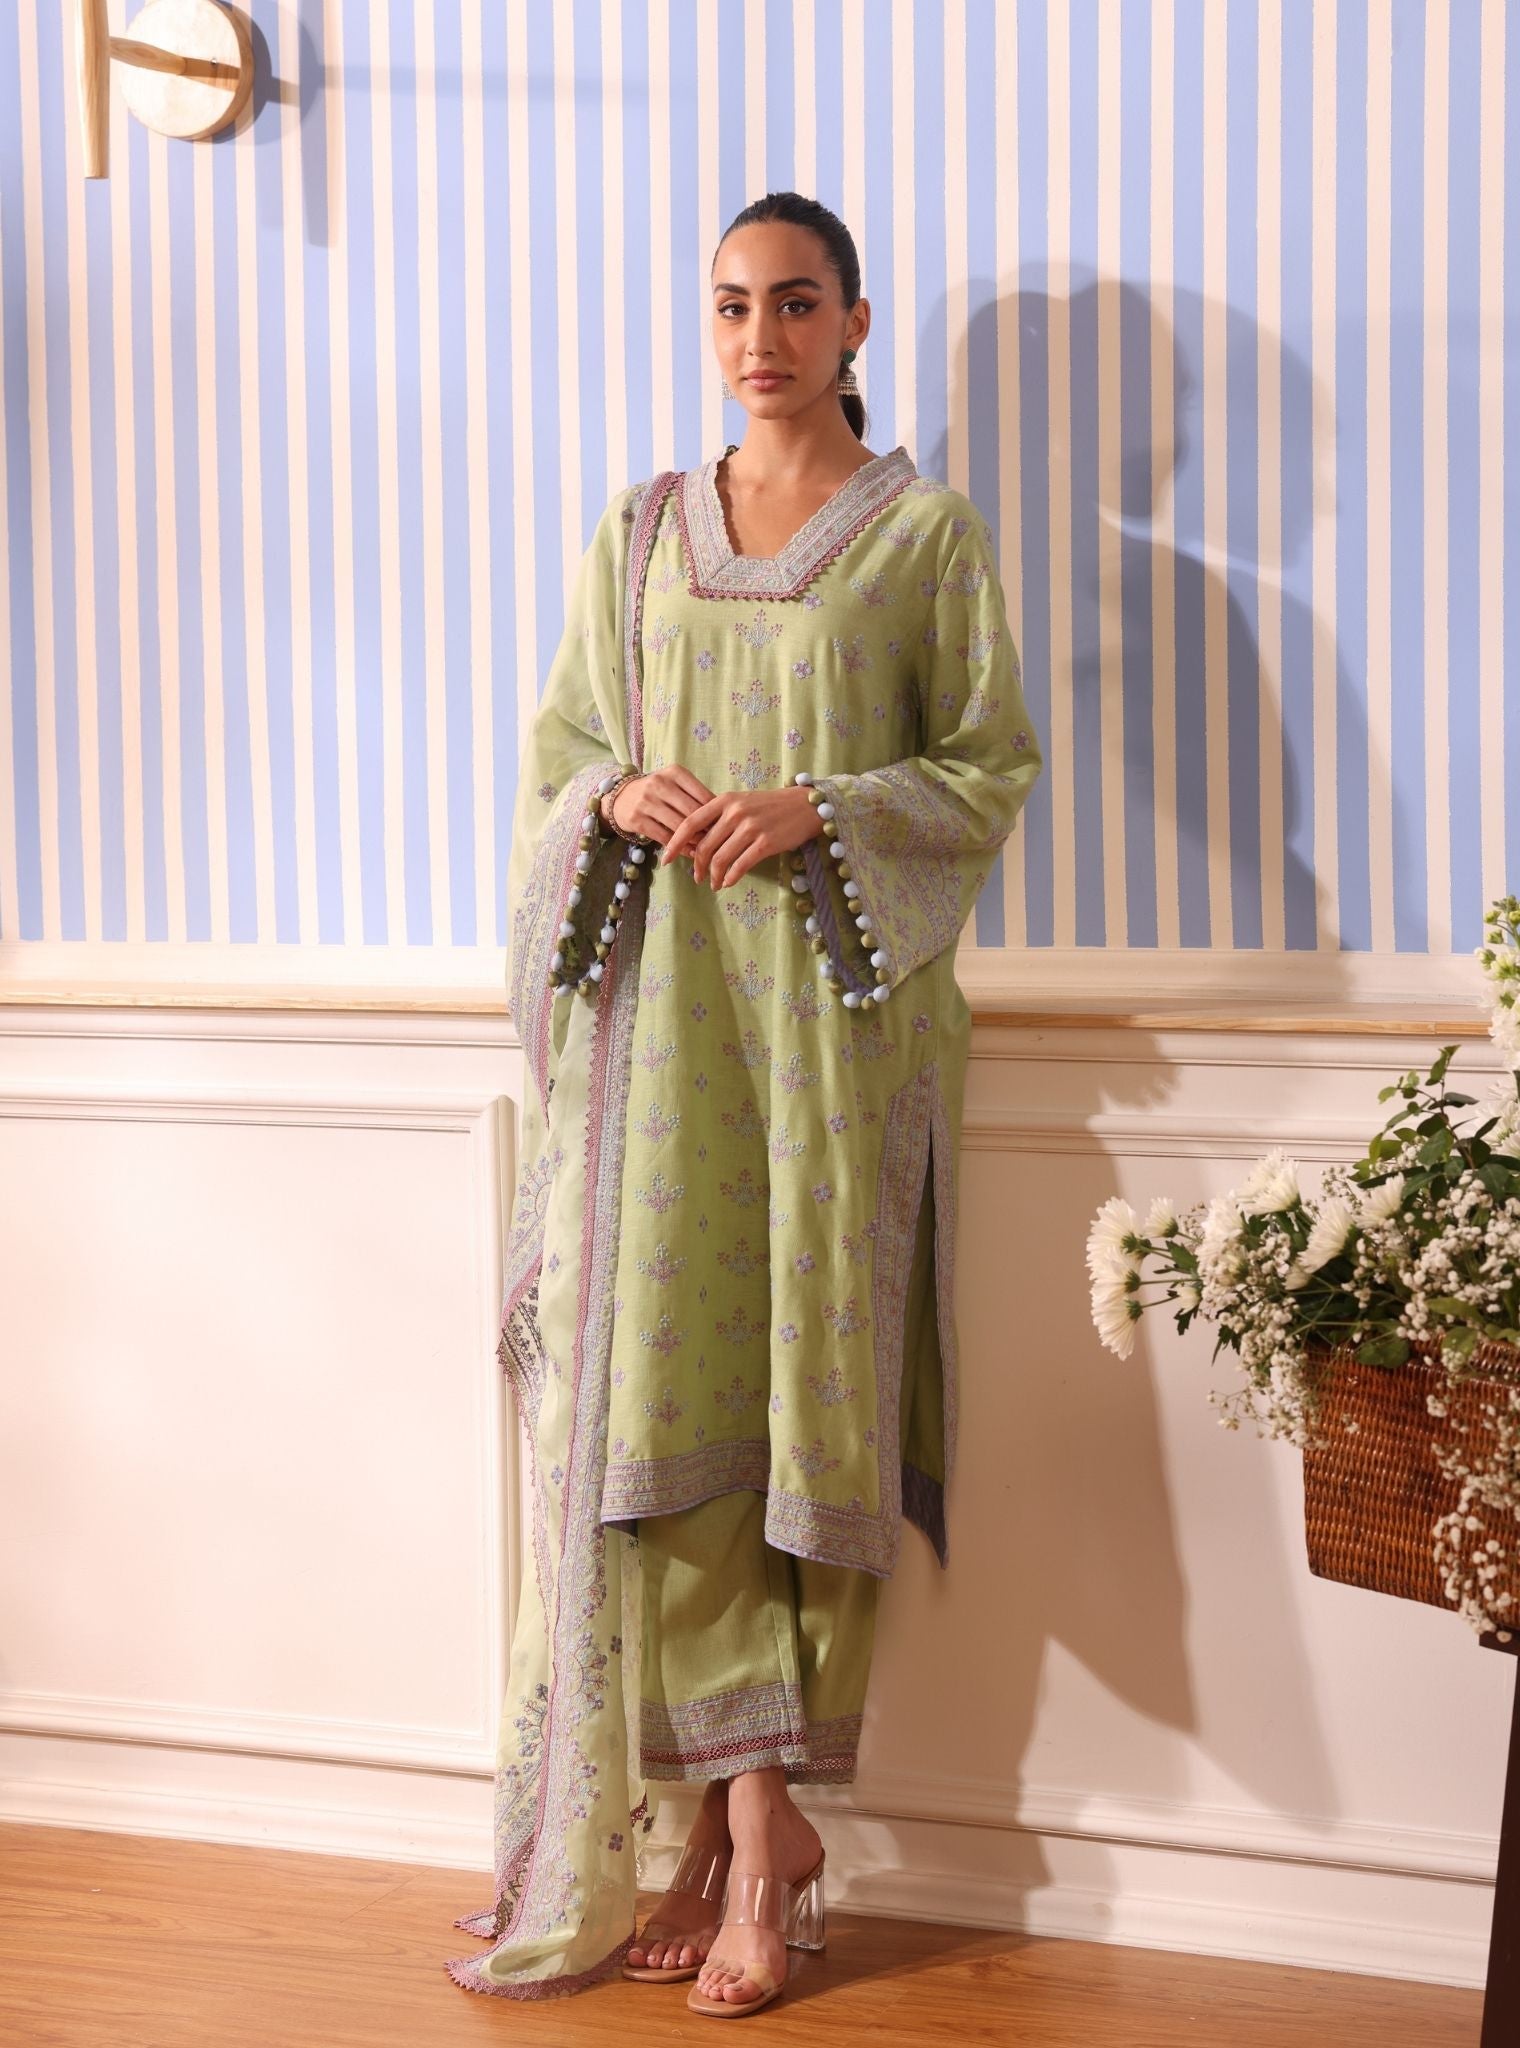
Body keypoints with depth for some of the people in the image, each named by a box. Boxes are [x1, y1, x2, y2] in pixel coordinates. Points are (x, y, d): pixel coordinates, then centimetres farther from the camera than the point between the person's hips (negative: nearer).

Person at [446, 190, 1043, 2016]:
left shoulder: (927, 534, 5)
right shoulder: (638, 534, 15)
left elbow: (991, 770, 2)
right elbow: (555, 753, 16)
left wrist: (818, 809, -13)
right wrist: (622, 799, -6)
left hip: (834, 1007, -3)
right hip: (660, 1007, 3)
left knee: (807, 1382, -4)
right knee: (655, 1381, -5)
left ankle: (734, 1823, 6)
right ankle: (757, 1821, 3)